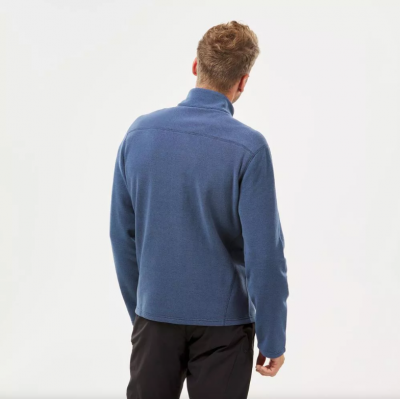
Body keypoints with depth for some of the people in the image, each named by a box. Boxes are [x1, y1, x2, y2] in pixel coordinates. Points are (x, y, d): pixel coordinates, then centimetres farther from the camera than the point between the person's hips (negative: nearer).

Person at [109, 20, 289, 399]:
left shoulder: (141, 132, -4)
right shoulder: (248, 147, -16)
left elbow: (122, 234, 3)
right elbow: (265, 254, -16)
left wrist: (137, 309, 14)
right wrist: (273, 338, -5)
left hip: (157, 311, 3)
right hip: (222, 321, -3)